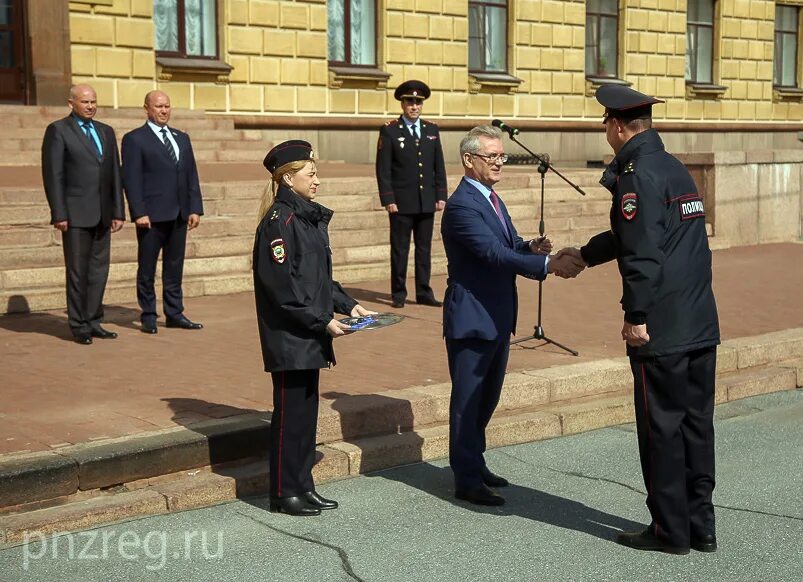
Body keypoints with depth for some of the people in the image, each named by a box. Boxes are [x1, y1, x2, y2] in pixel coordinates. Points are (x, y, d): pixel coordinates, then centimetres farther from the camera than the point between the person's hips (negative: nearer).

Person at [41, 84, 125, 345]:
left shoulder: (106, 132, 14)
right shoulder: (58, 130, -2)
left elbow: (115, 174, 12)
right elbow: (53, 175, -7)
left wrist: (118, 211, 6)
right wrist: (59, 214, -13)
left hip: (102, 215, 5)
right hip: (76, 215, -5)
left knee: (99, 270, 8)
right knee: (78, 272, 0)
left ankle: (93, 322, 17)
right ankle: (79, 326, 9)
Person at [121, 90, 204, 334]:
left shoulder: (182, 138, 16)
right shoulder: (134, 139, -2)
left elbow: (192, 175, 13)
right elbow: (131, 179, -8)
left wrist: (195, 208, 4)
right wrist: (139, 212, -16)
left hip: (179, 214, 5)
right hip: (152, 214, -5)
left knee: (175, 267, 10)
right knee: (147, 268, 3)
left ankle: (174, 314, 17)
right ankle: (148, 316, 11)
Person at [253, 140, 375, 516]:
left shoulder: (312, 217, 13)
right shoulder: (279, 221, -15)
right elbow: (281, 286, -20)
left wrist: (347, 304, 8)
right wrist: (322, 321, -19)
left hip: (310, 336, 9)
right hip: (288, 338, -9)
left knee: (307, 411, 13)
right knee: (290, 412, 0)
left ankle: (302, 486, 23)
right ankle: (285, 493, 11)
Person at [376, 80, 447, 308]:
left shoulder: (432, 129, 10)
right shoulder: (389, 130, -2)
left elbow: (439, 166, 12)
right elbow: (383, 169, -5)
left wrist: (441, 195, 5)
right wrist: (388, 200, -11)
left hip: (427, 201, 4)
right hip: (401, 203, -4)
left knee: (424, 249, 8)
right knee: (400, 249, 2)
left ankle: (424, 293, 14)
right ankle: (398, 294, 10)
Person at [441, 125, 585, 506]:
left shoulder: (491, 199, 13)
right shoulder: (462, 206, -19)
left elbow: (510, 246, 15)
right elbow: (496, 253, -27)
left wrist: (530, 247, -8)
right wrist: (549, 265, -32)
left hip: (497, 317, 10)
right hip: (471, 318, -10)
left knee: (487, 396, 19)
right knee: (467, 399, 0)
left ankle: (474, 462, 33)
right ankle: (467, 480, 8)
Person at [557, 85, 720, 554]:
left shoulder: (638, 175, -12)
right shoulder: (676, 168, 17)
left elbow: (642, 254, -21)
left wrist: (636, 317, -16)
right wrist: (585, 255, 39)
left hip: (662, 329, -9)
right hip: (702, 323, 9)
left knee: (662, 427, 2)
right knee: (696, 423, 13)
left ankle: (671, 530, 12)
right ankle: (701, 525, 22)